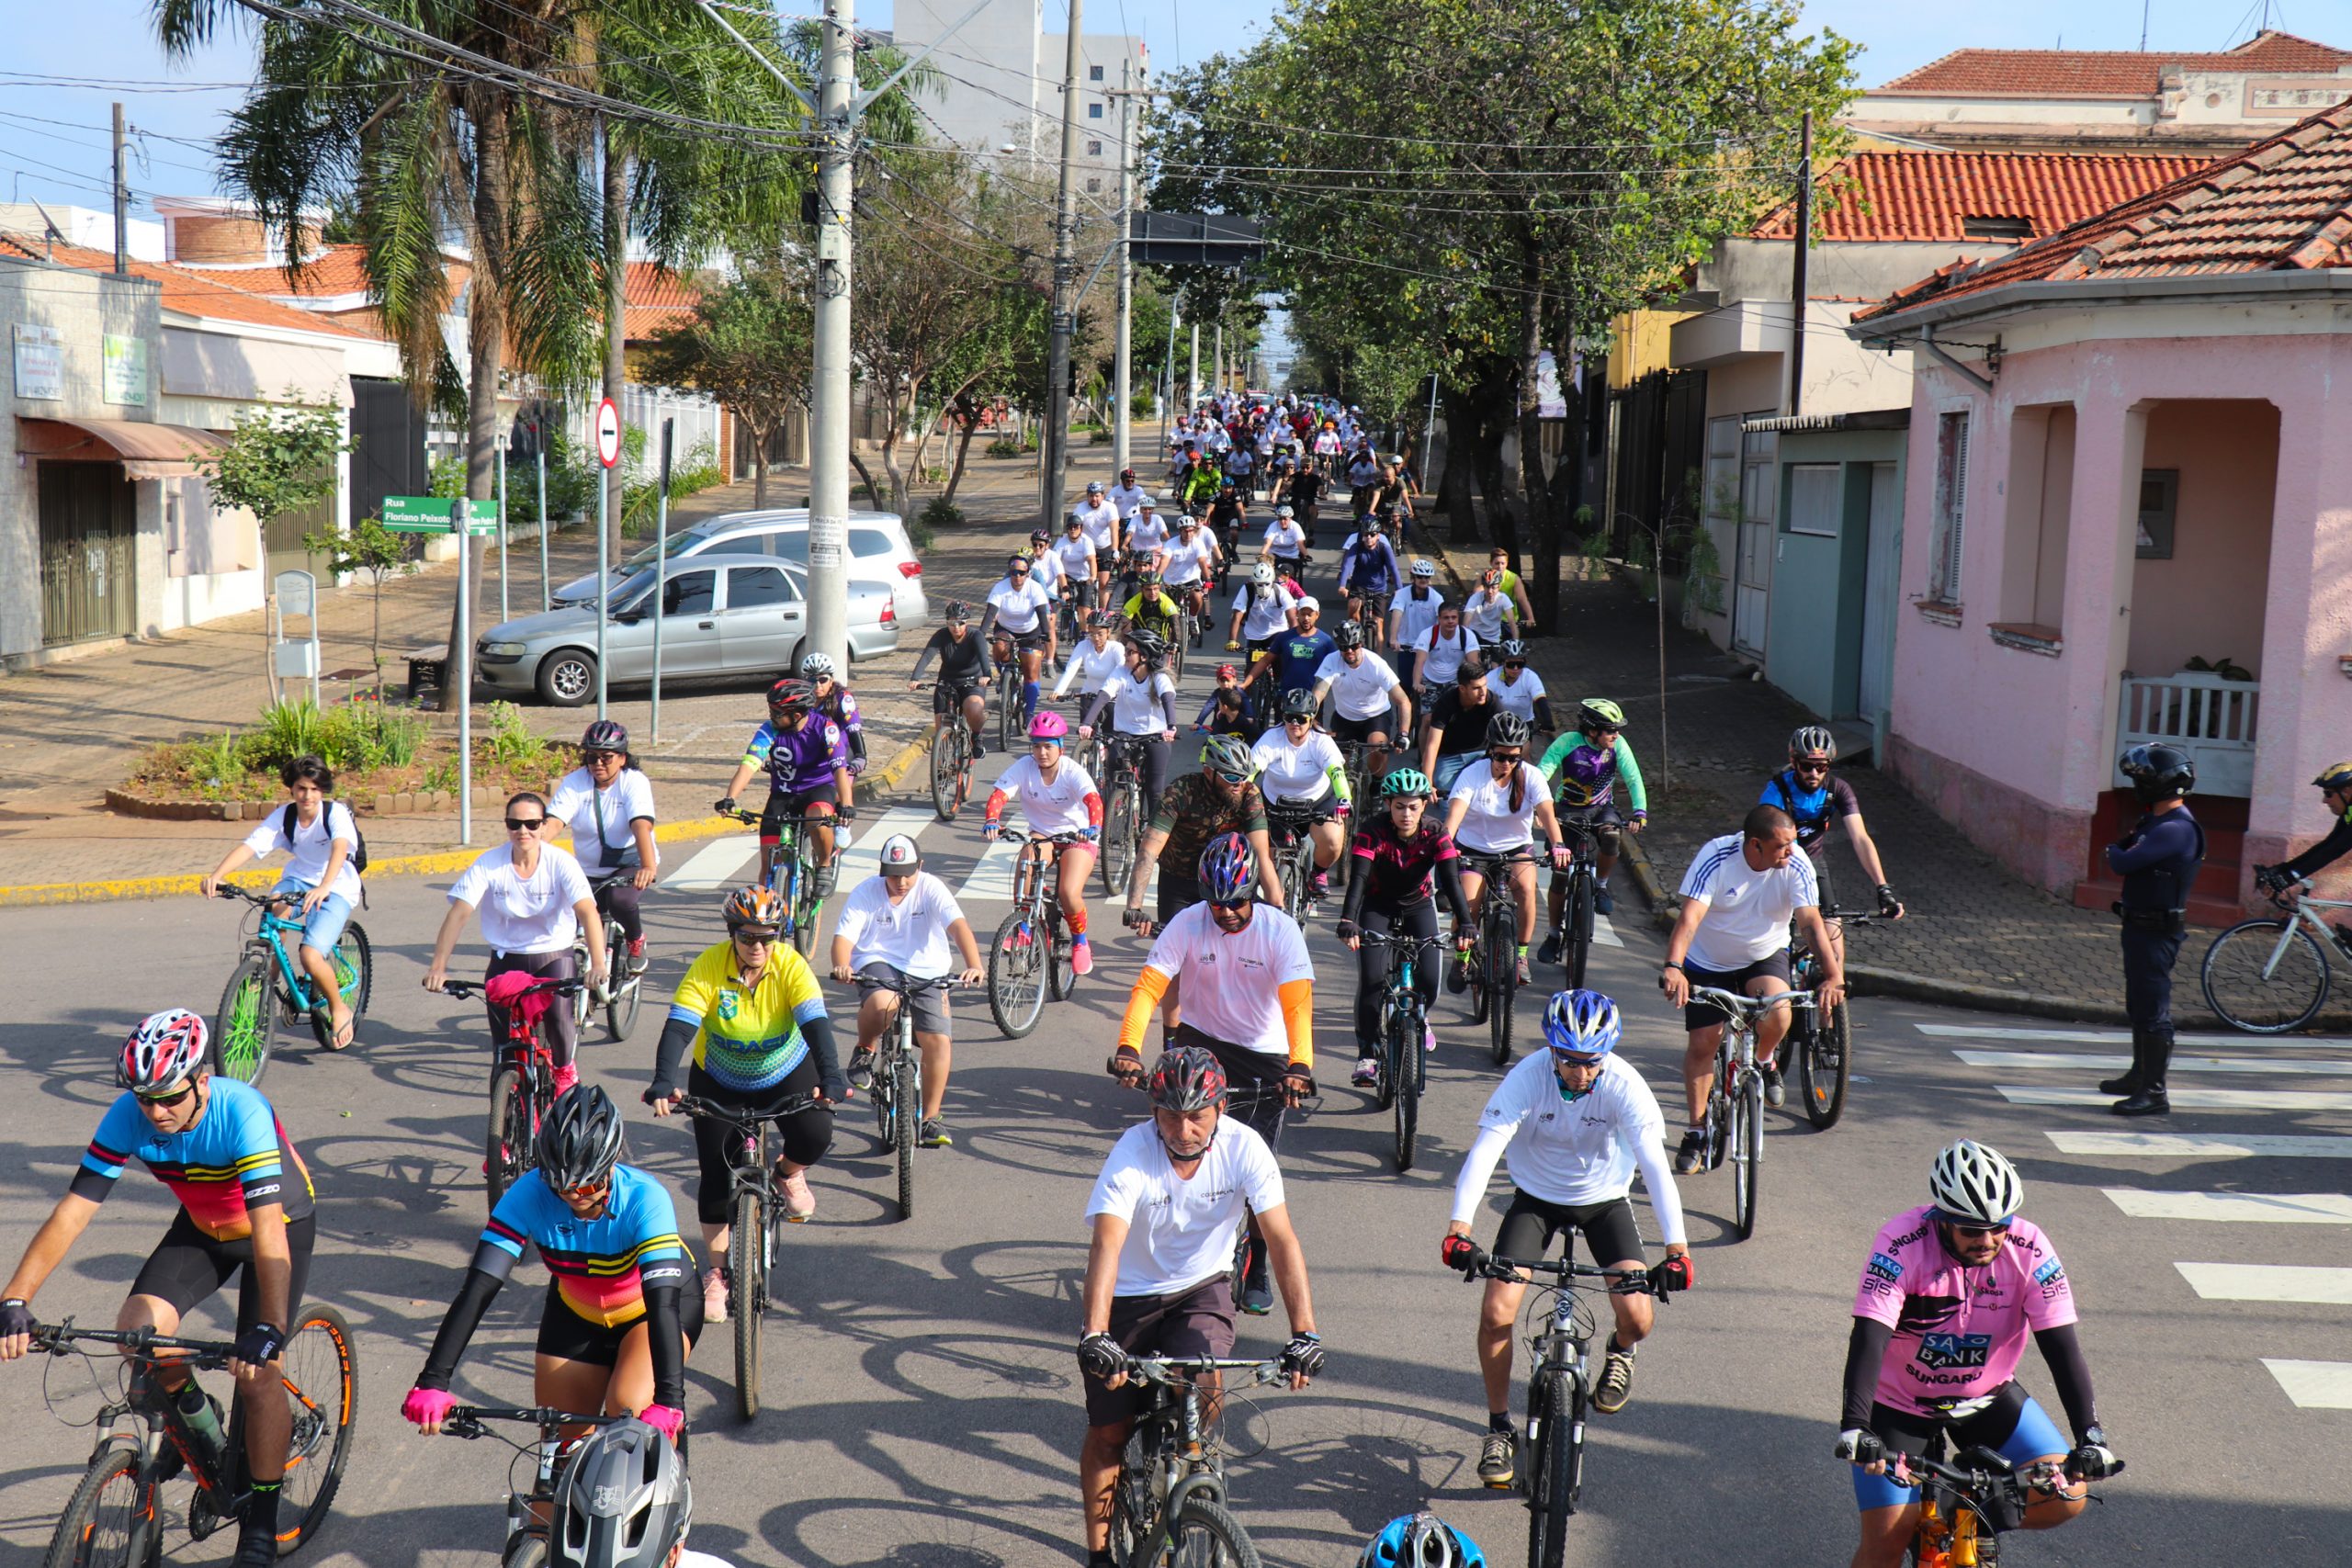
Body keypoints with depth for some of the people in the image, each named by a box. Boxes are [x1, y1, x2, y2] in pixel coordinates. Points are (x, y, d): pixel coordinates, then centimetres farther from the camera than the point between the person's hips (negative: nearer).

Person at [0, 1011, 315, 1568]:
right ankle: (196, 1418, 12)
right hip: (204, 1224, 4)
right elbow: (72, 1211, -26)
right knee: (138, 1326, -19)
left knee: (257, 1371, -15)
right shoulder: (129, 1115, -25)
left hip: (283, 1219, -4)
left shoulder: (242, 1113, -37)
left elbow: (268, 1229, -43)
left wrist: (269, 1329, -51)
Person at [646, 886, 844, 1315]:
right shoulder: (709, 966, -24)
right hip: (720, 1082, 0)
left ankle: (787, 1174, 10)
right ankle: (718, 1271, 13)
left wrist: (830, 1077, -49)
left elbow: (816, 1023, -32)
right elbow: (678, 1027, -31)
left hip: (786, 1074, 0)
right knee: (714, 1174, -6)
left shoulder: (791, 966, -23)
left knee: (815, 1135, -26)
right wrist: (663, 1083, -47)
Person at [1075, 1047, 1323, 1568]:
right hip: (1130, 1297, -1)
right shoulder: (1133, 1153, -26)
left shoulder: (1243, 1148, -22)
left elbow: (1282, 1240, -26)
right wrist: (1094, 1335, -50)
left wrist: (1304, 1334, -36)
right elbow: (1106, 1245, -37)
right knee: (1108, 1432, 3)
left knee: (1203, 1384, -27)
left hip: (1201, 1289, 1)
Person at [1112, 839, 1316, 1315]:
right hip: (1201, 1037, 1)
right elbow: (1149, 986, -23)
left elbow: (1297, 1003, -28)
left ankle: (1256, 1271, 17)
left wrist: (1299, 1067, -44)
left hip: (1263, 1053, -1)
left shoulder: (1279, 929, -18)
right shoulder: (1188, 924, -15)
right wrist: (1128, 1048, -38)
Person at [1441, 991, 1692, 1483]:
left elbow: (1655, 1165, -31)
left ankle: (1620, 1351, 23)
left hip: (1604, 1199, 0)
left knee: (1637, 1316, -17)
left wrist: (1676, 1248, -42)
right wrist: (1459, 1228, -46)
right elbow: (1484, 1150, -33)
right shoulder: (1528, 1076, -26)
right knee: (1496, 1313, -16)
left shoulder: (1624, 1084, -26)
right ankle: (1498, 1428, 6)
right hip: (1536, 1197, 0)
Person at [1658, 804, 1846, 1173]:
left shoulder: (1796, 866, -22)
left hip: (1765, 955, 1)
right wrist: (1673, 968, -51)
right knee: (1703, 1043, -3)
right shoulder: (1716, 857, -27)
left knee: (1777, 1015, -28)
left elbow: (1811, 922, -27)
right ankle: (1696, 1132, 15)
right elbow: (1689, 916, -35)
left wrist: (1833, 975, -42)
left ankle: (1763, 1061, 7)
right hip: (1709, 962, -1)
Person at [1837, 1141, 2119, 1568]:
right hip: (1899, 1402, -3)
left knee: (2065, 1497, -12)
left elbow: (2061, 1345, -20)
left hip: (1987, 1397, 3)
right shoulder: (1902, 1244, -28)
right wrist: (1855, 1428, -47)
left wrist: (2090, 1437, -31)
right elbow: (1869, 1339, -34)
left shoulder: (2030, 1250, -20)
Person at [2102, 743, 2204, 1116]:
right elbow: (2121, 859, 15)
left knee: (2153, 1010, -8)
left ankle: (2154, 1093, -6)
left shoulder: (2176, 828, -21)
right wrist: (2121, 851, -5)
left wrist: (2115, 852, -4)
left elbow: (2123, 863, -25)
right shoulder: (2154, 820, 13)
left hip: (2156, 931, -11)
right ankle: (2140, 1076, 35)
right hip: (2139, 926, 11)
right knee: (2139, 1006, 21)